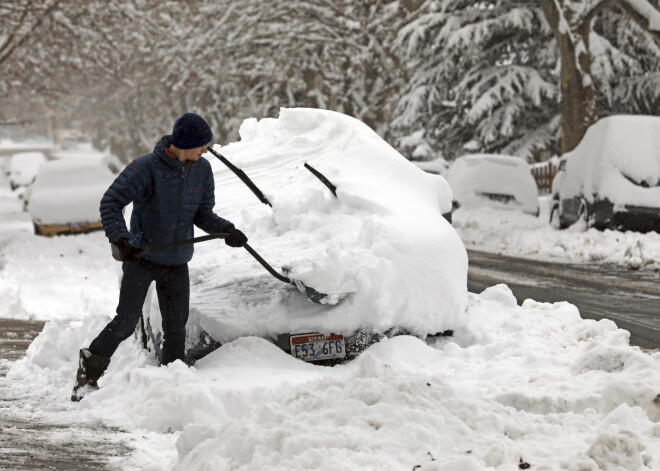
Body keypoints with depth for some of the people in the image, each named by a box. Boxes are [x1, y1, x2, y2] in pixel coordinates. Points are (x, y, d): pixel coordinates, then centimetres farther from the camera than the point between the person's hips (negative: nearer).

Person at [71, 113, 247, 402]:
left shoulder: (202, 170, -1)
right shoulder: (146, 168, -18)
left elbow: (202, 214, 6)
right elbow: (110, 203, -17)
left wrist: (226, 230, -13)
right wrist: (120, 240, -29)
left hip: (177, 264, 5)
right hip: (140, 258, -5)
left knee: (176, 327, 5)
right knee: (126, 321, -8)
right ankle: (88, 374, 9)